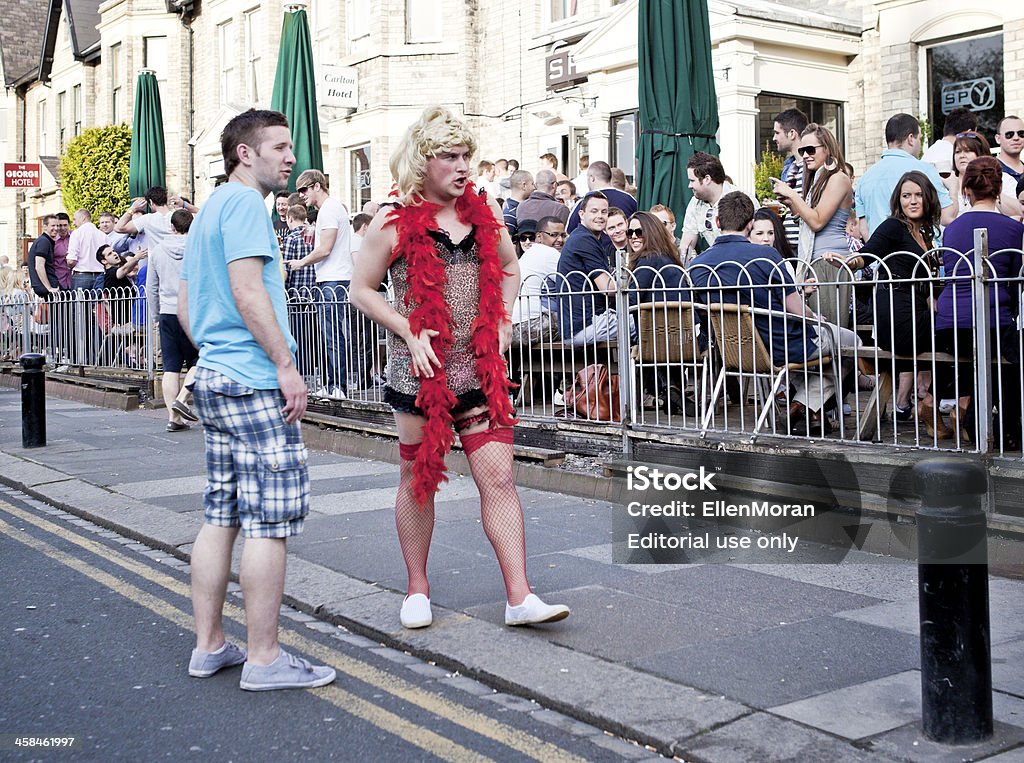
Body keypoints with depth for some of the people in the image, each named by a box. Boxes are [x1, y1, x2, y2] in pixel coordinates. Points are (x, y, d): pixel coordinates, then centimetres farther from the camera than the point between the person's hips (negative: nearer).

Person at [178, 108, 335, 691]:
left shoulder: (210, 210, 22)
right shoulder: (244, 202, -8)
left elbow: (185, 307, 24)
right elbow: (247, 291, -19)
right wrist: (287, 365, -18)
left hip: (215, 377, 10)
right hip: (255, 382, -10)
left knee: (222, 515, 12)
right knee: (272, 518, -6)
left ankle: (210, 646, 19)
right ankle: (264, 659, -1)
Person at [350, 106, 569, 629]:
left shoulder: (485, 214, 7)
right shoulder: (394, 224, -5)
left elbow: (509, 267, 21)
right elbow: (362, 289, -1)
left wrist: (501, 321, 7)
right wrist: (409, 332, -12)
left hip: (480, 369, 3)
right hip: (420, 371, -3)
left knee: (499, 477, -3)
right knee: (419, 478, 9)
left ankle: (519, 597, -1)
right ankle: (418, 590, 24)